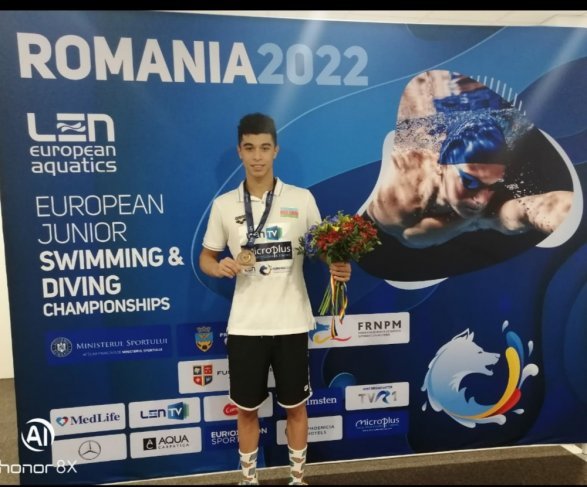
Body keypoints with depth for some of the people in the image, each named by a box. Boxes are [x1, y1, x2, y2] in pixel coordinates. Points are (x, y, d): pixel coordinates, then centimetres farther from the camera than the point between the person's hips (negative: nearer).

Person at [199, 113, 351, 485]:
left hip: (292, 322, 0)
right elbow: (206, 257, 8)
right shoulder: (224, 205, 0)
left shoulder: (302, 199, -2)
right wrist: (220, 267, -15)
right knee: (247, 408, 15)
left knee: (295, 405, 15)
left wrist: (338, 267, -15)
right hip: (246, 325, 1)